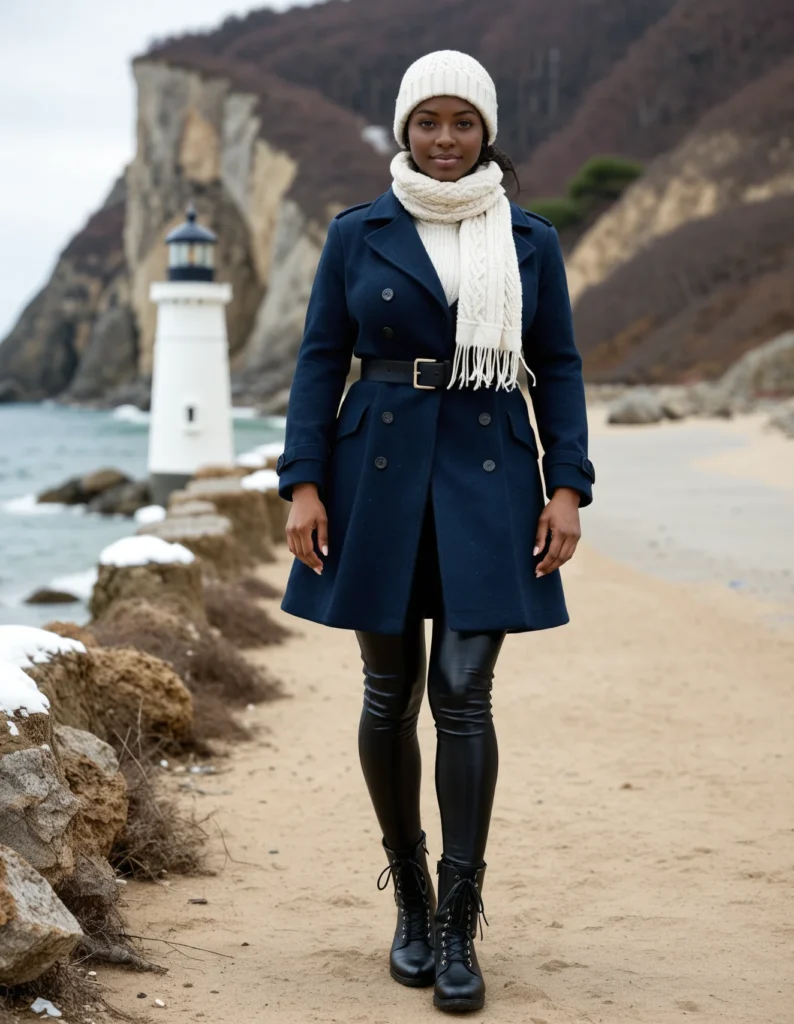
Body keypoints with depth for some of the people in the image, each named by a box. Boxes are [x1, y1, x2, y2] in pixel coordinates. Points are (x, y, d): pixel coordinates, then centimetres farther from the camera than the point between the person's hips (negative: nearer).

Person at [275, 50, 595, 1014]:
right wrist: (303, 485, -5)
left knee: (462, 693, -7)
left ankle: (458, 925, 2)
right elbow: (321, 359, 4)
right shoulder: (357, 234, 5)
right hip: (379, 474, 1)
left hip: (487, 480, 0)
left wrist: (566, 489, -3)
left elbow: (557, 368, 7)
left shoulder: (531, 241, 6)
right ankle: (409, 896, 24)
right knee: (390, 691, 6)